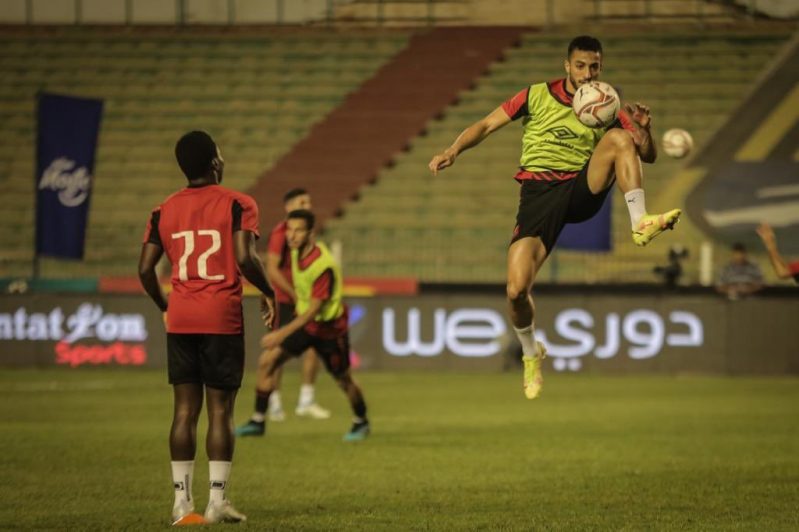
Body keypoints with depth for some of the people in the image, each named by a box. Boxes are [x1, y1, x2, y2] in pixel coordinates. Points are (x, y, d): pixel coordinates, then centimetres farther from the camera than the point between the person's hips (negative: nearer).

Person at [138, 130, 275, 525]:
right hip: (222, 319, -4)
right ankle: (217, 502, -3)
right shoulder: (237, 204, -4)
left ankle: (182, 501, 5)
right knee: (220, 410, 0)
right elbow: (245, 257, -17)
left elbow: (145, 268, 4)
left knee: (185, 409, 7)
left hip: (180, 319, 4)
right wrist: (268, 293, -1)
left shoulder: (165, 210, 9)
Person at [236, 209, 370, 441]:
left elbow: (313, 310, -31)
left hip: (328, 326, -6)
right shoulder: (296, 252, -9)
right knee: (267, 361, -7)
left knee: (343, 379, 8)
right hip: (303, 319, 6)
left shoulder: (324, 266, -31)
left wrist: (282, 334, -36)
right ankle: (258, 421, 1)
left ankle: (361, 423, 35)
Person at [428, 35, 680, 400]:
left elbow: (648, 157, 6)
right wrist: (453, 151, -12)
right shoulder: (538, 95, 5)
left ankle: (640, 224, -29)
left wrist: (644, 129, -16)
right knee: (517, 290, -18)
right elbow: (487, 124, 5)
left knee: (618, 138, -25)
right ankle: (531, 354, 13)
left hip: (584, 191, 1)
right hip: (539, 192, -1)